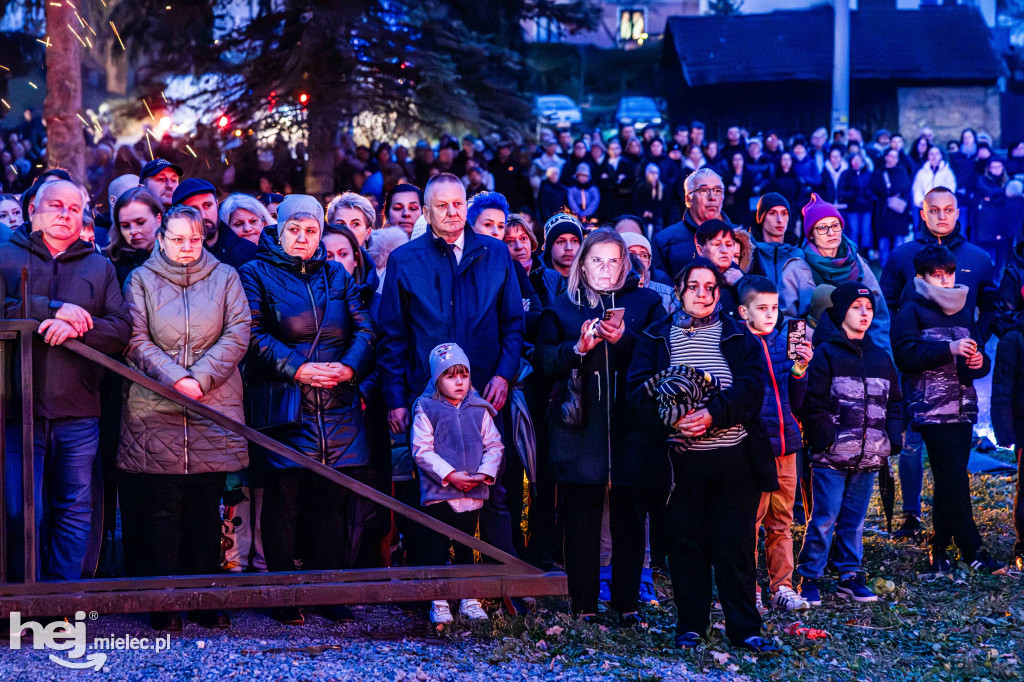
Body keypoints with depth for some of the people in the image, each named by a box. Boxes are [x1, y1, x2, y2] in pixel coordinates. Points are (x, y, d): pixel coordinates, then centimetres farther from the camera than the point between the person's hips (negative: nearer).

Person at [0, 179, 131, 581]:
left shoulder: (100, 268, 17)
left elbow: (122, 329, 5)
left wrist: (78, 328, -13)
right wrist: (54, 309, -13)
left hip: (79, 412, 3)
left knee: (75, 510, 3)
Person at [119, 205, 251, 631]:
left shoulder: (224, 277, 12)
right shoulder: (141, 280, 9)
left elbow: (238, 334, 1)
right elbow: (136, 341, -1)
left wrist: (201, 378, -10)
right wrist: (175, 379, -14)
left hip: (215, 405, 1)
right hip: (154, 409, -1)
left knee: (207, 506, 3)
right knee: (161, 508, -2)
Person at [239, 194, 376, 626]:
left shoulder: (337, 276, 19)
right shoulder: (255, 274, 7)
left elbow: (364, 330, 12)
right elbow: (253, 335, -3)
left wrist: (348, 367, -7)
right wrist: (296, 368, -14)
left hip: (339, 403, 3)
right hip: (284, 406, -3)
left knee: (336, 497, 1)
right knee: (284, 497, -4)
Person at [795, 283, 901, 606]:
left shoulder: (881, 358, 15)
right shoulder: (826, 354, -3)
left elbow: (894, 403, 20)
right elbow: (813, 404, -7)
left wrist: (892, 441, 7)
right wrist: (828, 441, -12)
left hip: (868, 458, 5)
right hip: (832, 458, -5)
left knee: (855, 519, 11)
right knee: (824, 519, -6)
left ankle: (849, 576, 20)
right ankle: (809, 578, 3)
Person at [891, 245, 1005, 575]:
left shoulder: (963, 310, 20)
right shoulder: (911, 311, -1)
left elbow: (979, 354, 25)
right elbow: (906, 354, -14)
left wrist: (979, 361, 0)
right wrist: (949, 349, -21)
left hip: (963, 408, 7)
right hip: (932, 408, -6)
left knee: (949, 482, 8)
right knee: (954, 481, -11)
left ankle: (940, 550, 16)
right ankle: (973, 551, -8)